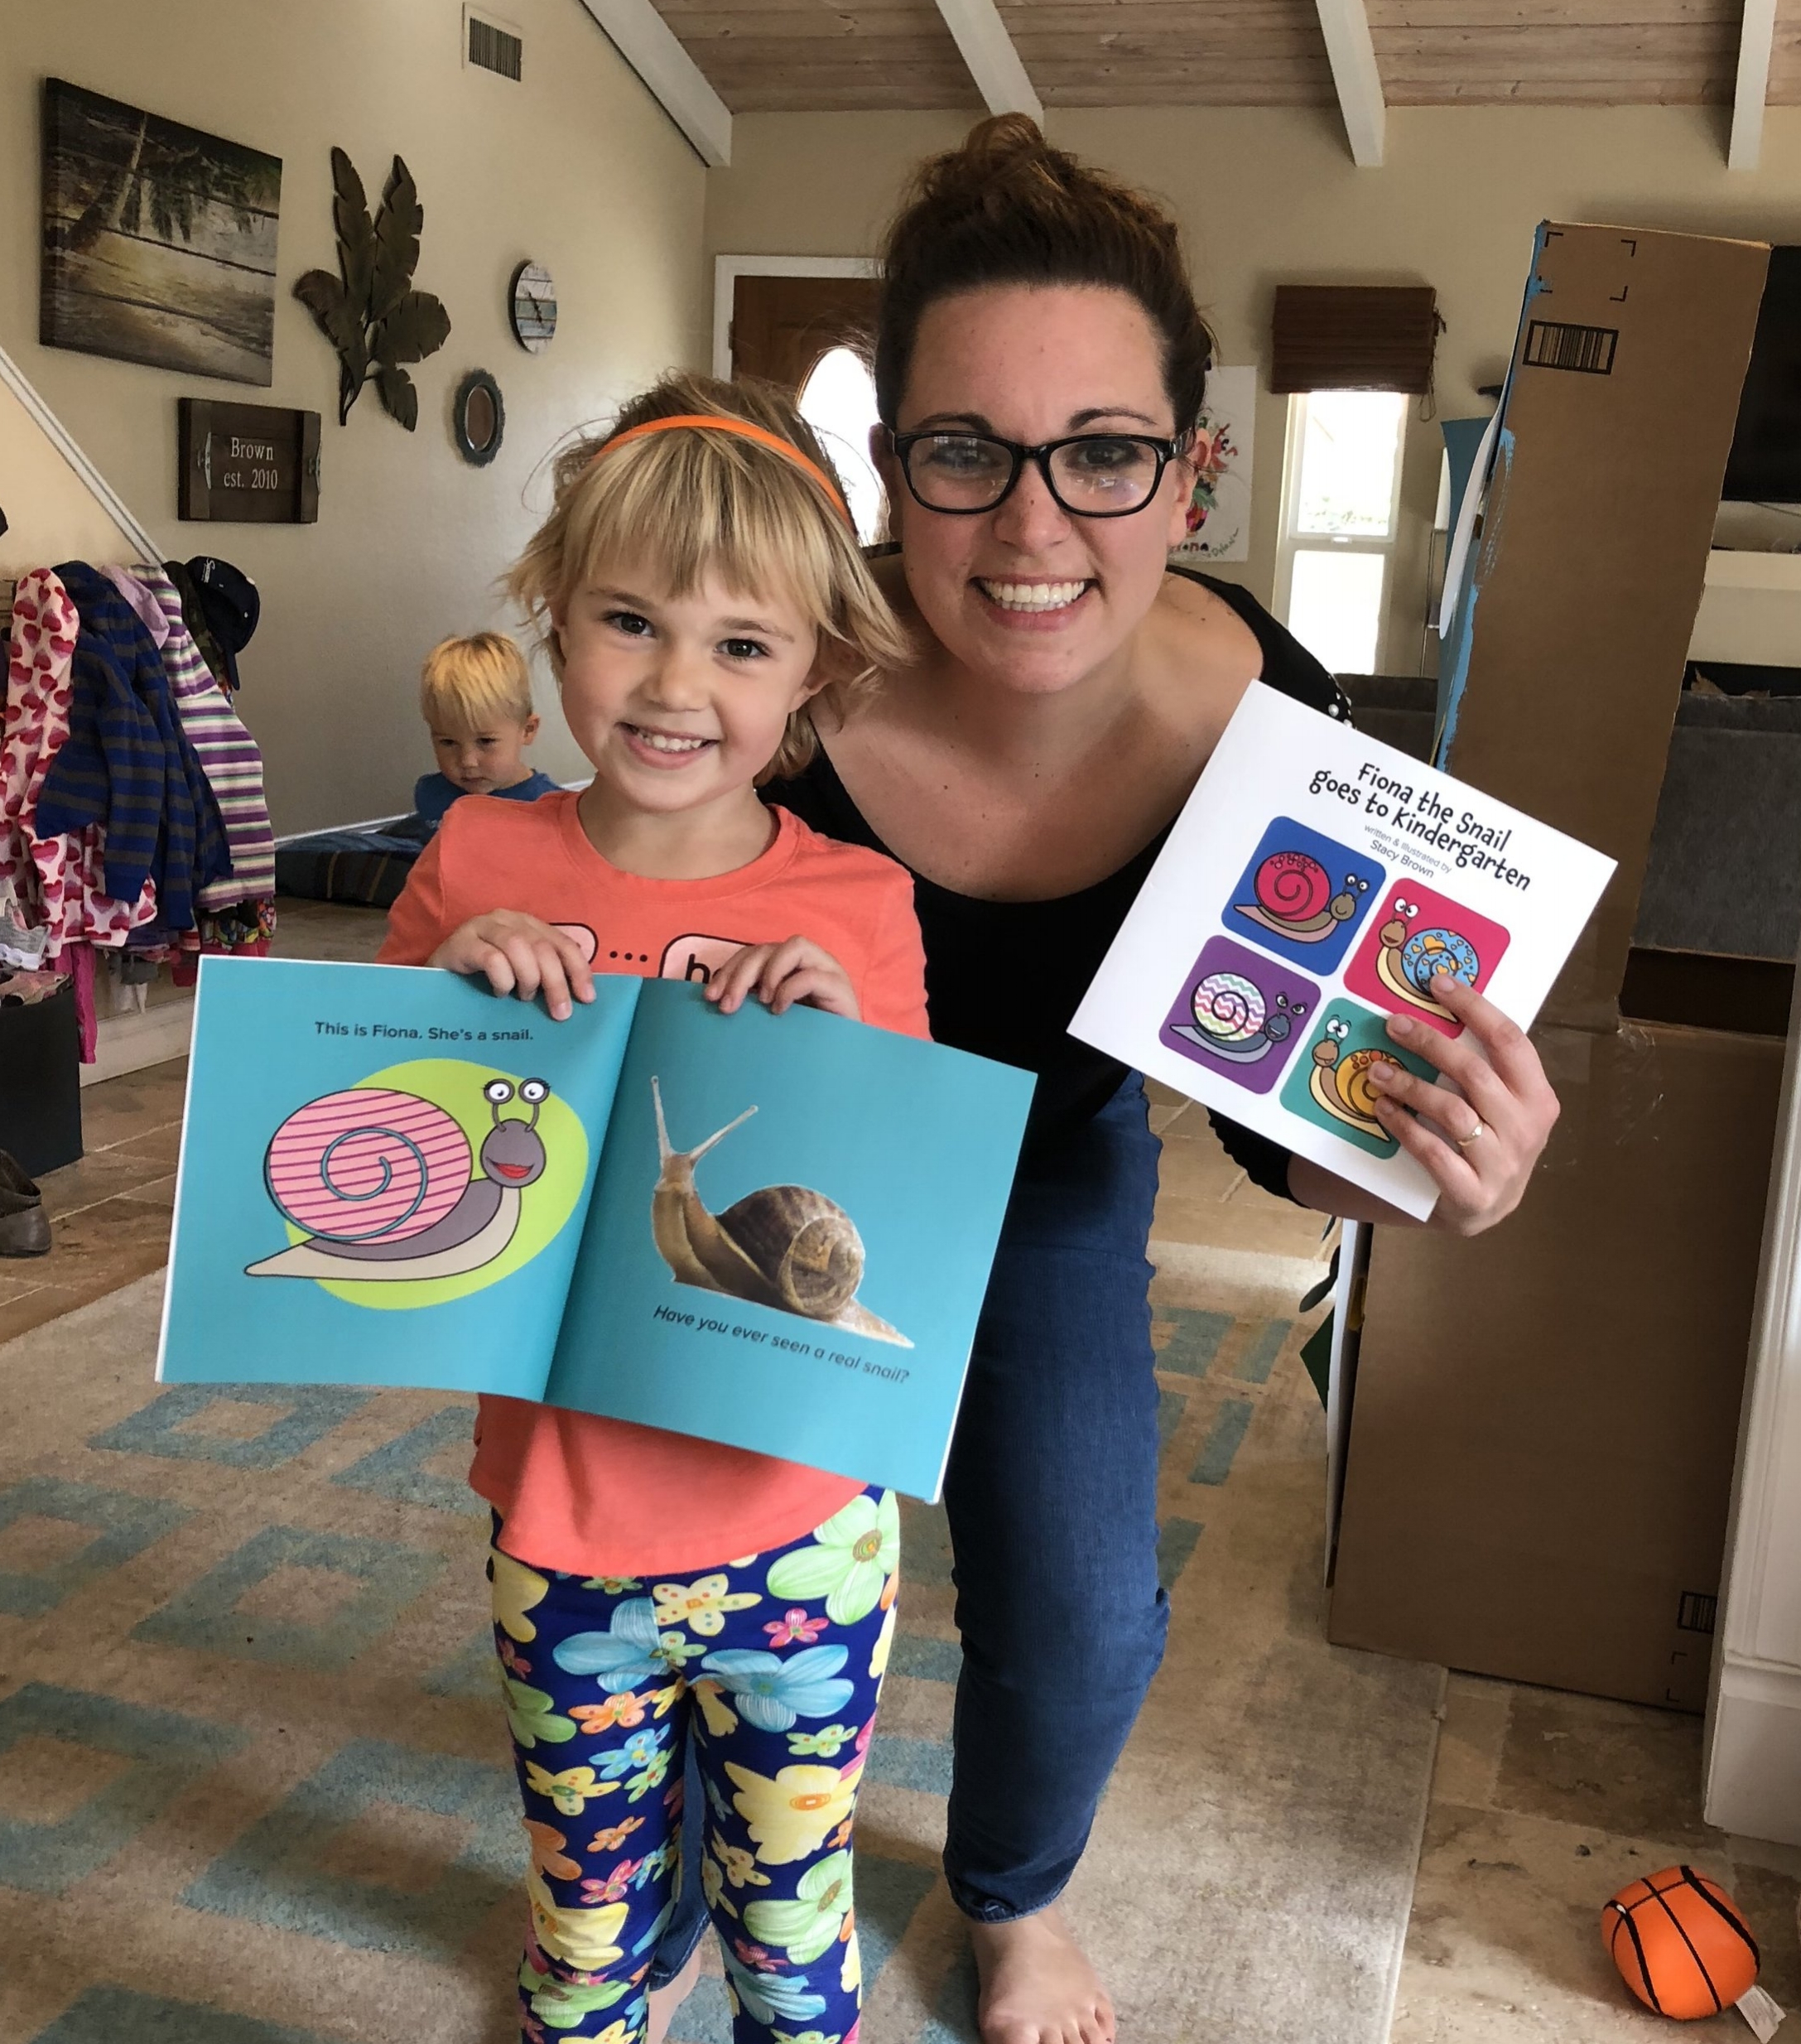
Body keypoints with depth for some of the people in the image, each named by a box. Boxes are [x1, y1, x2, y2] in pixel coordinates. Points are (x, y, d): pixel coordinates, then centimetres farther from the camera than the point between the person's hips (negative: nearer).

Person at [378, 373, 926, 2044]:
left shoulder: (859, 910, -8)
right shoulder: (479, 869, -6)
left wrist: (845, 1040, -21)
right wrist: (447, 986, -17)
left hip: (801, 1532, 0)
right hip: (562, 1526, 1)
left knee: (792, 1910, 20)